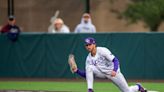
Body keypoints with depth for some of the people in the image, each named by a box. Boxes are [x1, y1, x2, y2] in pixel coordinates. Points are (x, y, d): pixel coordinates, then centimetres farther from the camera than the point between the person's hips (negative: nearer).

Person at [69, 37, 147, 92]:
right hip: (102, 73, 4)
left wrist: (114, 70, -44)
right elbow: (87, 75, -3)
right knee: (89, 67, -23)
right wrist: (77, 71, -19)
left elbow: (115, 60, -27)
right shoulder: (89, 58, -5)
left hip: (113, 73, -4)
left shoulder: (102, 50, -21)